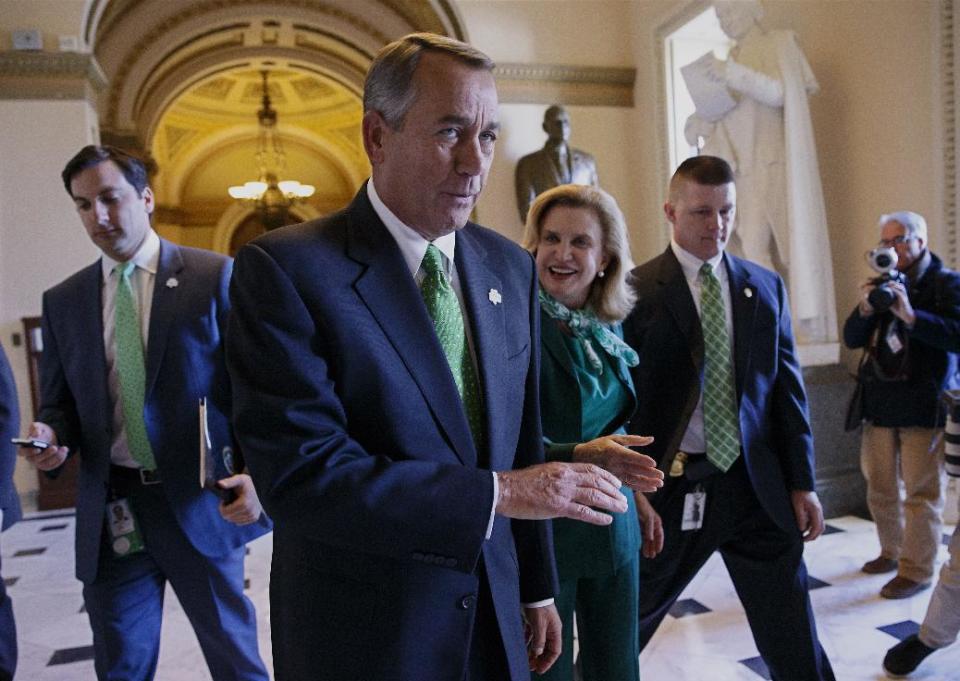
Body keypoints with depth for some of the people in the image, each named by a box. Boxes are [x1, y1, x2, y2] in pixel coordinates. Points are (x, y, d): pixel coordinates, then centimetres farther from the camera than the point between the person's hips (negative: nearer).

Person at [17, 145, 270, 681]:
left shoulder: (216, 276, -5)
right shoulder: (62, 301, 7)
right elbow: (60, 402, 13)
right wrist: (51, 435, -10)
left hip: (199, 502, -3)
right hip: (110, 512, 3)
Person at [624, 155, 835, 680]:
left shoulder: (766, 287, 7)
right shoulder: (637, 291, -7)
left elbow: (786, 388, 8)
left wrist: (802, 482, 5)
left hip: (757, 485, 3)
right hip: (671, 485, -3)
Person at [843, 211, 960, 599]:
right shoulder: (883, 284, 12)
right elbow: (852, 339, 6)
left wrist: (910, 315, -27)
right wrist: (865, 309, -13)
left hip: (924, 406, -5)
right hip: (880, 404, 6)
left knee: (922, 492, 0)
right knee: (880, 487, 14)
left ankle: (916, 571, 9)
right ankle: (892, 552, 31)